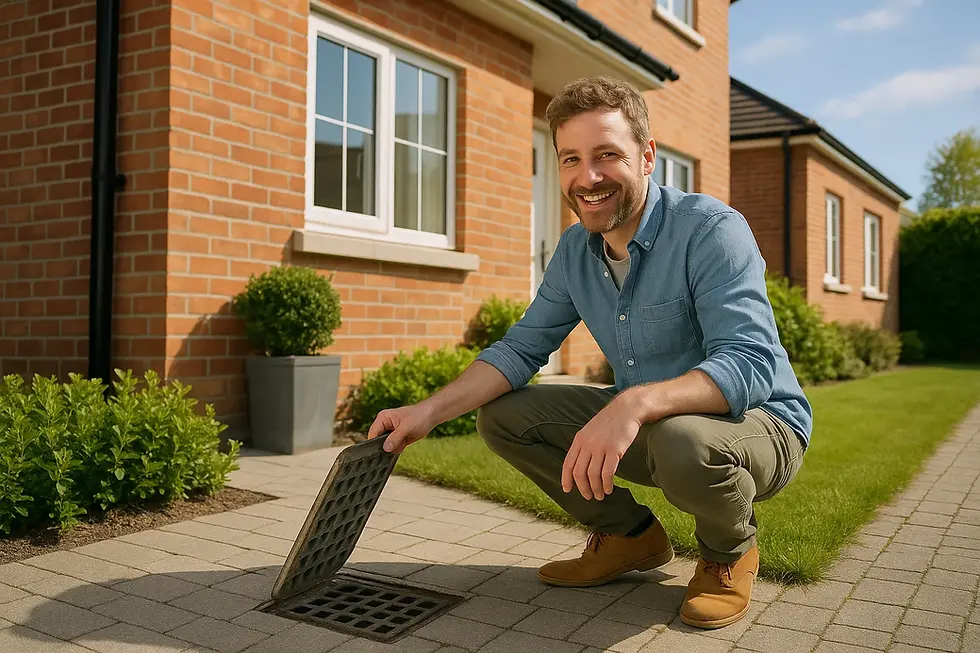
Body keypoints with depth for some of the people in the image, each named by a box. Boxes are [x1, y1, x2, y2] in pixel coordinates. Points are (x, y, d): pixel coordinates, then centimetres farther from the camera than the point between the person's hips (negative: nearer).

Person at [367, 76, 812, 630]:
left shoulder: (712, 230, -22)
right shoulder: (575, 251, 0)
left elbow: (750, 365, -33)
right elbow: (522, 348, 3)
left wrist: (634, 403, -48)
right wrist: (430, 412, -11)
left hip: (757, 423, -6)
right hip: (642, 424, 6)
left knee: (682, 441, -41)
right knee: (503, 416, -4)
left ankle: (731, 551, -3)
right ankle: (630, 534, 12)